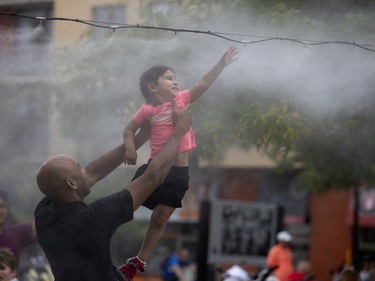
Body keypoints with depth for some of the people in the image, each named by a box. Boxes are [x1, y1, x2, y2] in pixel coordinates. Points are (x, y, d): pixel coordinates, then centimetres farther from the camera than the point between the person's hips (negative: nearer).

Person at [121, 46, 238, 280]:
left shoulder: (181, 100, 3)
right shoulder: (148, 110, 0)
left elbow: (204, 83, -4)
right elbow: (129, 129, 10)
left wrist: (222, 64, -14)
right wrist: (130, 148, -8)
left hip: (178, 172, 1)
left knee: (160, 218, 6)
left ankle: (139, 261, 18)